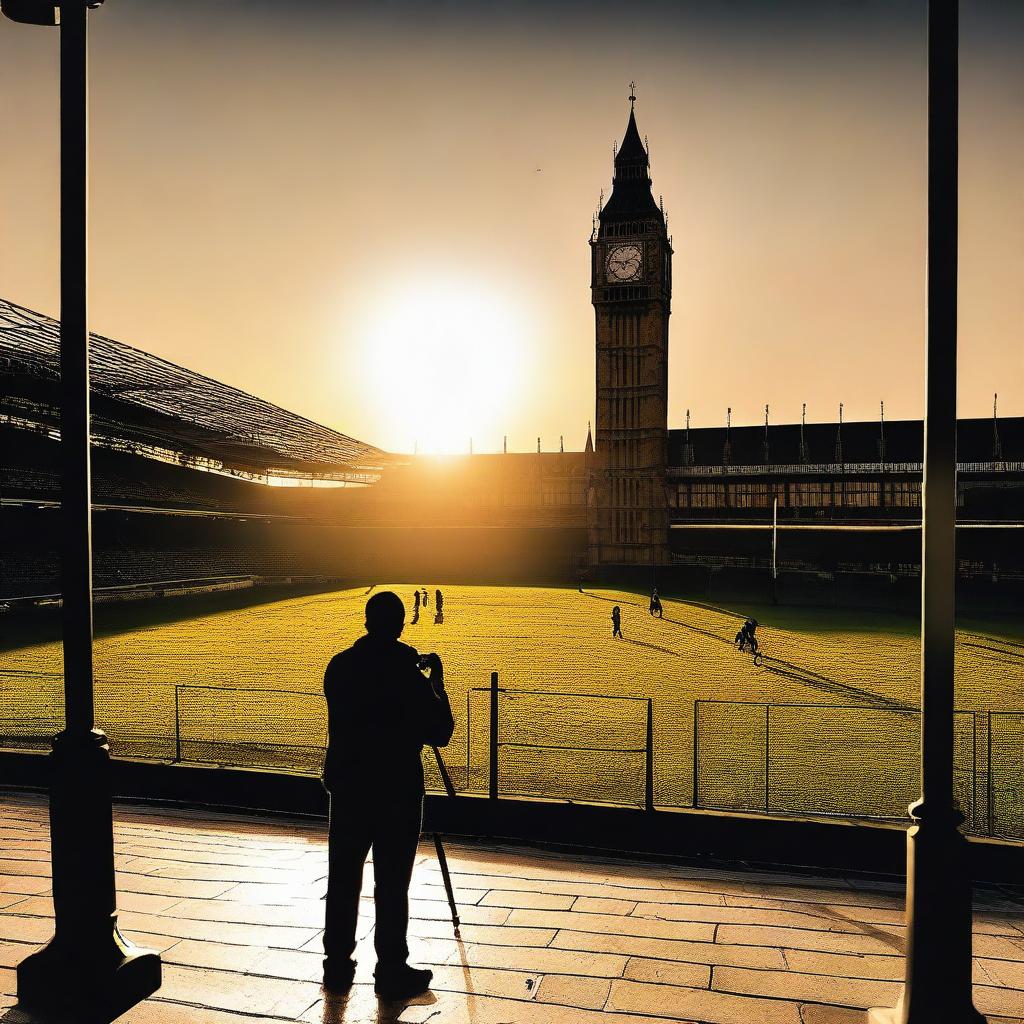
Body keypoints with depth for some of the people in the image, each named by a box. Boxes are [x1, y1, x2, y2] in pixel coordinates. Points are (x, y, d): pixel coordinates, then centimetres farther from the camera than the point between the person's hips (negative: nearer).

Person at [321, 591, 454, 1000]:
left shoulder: (339, 666, -2)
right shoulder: (406, 673, -17)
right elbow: (439, 734, -10)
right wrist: (436, 682, 1)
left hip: (346, 786, 5)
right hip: (395, 791, -5)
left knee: (342, 880, 15)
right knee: (391, 886, 6)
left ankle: (337, 965, 27)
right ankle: (391, 972, 17)